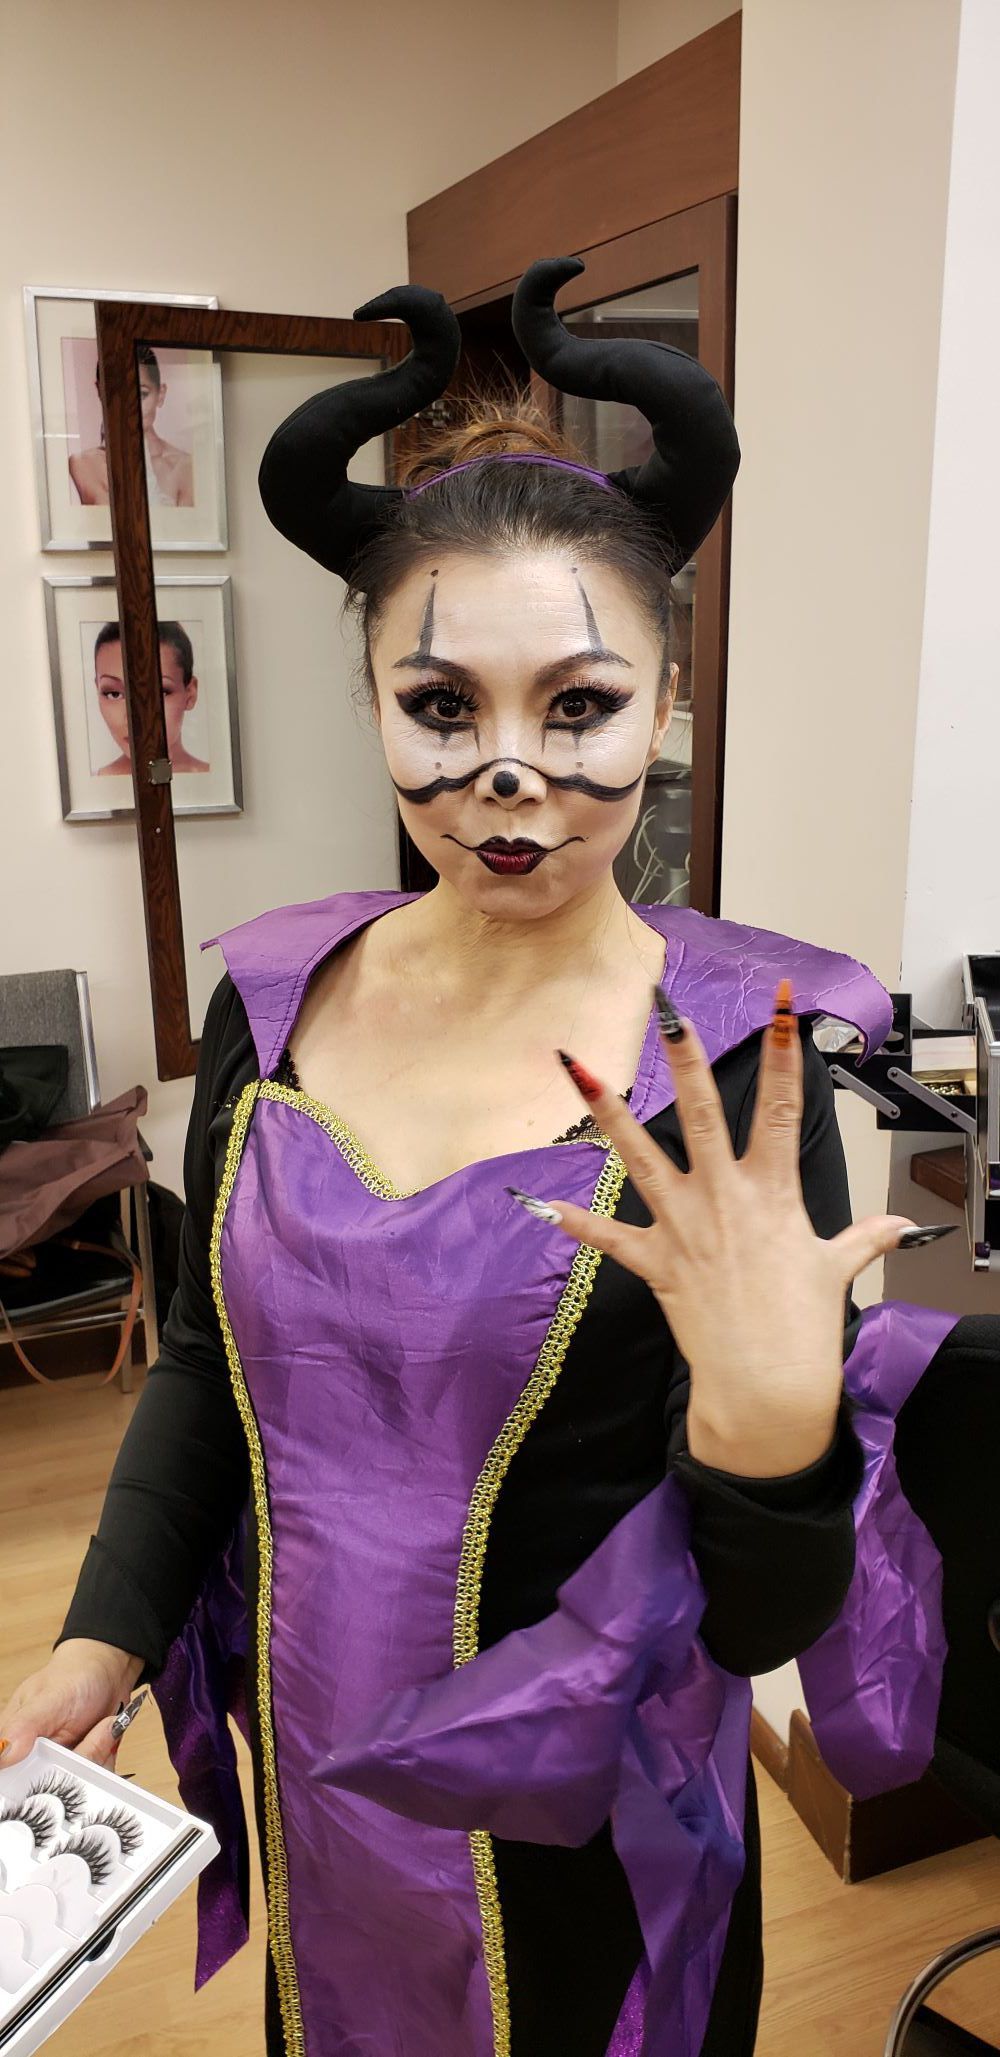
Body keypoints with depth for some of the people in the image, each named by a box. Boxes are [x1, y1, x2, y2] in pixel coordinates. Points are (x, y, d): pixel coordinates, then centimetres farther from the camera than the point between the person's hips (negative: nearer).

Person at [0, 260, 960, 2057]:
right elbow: (205, 1358, 4)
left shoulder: (735, 1074, -22)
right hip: (313, 1781, 4)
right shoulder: (274, 993, -11)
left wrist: (773, 1412, -37)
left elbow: (755, 1624, -18)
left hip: (575, 1830, -3)